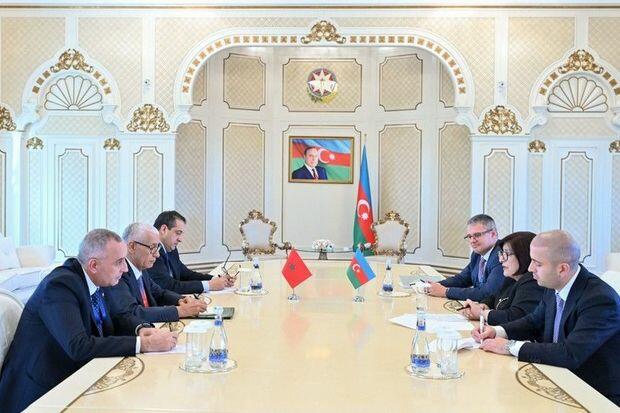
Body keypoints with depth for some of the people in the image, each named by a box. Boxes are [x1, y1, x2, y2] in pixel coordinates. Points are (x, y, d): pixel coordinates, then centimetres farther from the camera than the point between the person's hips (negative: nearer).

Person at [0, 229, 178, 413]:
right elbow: (78, 347, -32)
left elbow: (111, 322, 12)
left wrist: (139, 329, -10)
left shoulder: (92, 279, 1)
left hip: (72, 376, 7)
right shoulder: (60, 286, -23)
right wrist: (144, 344, -31)